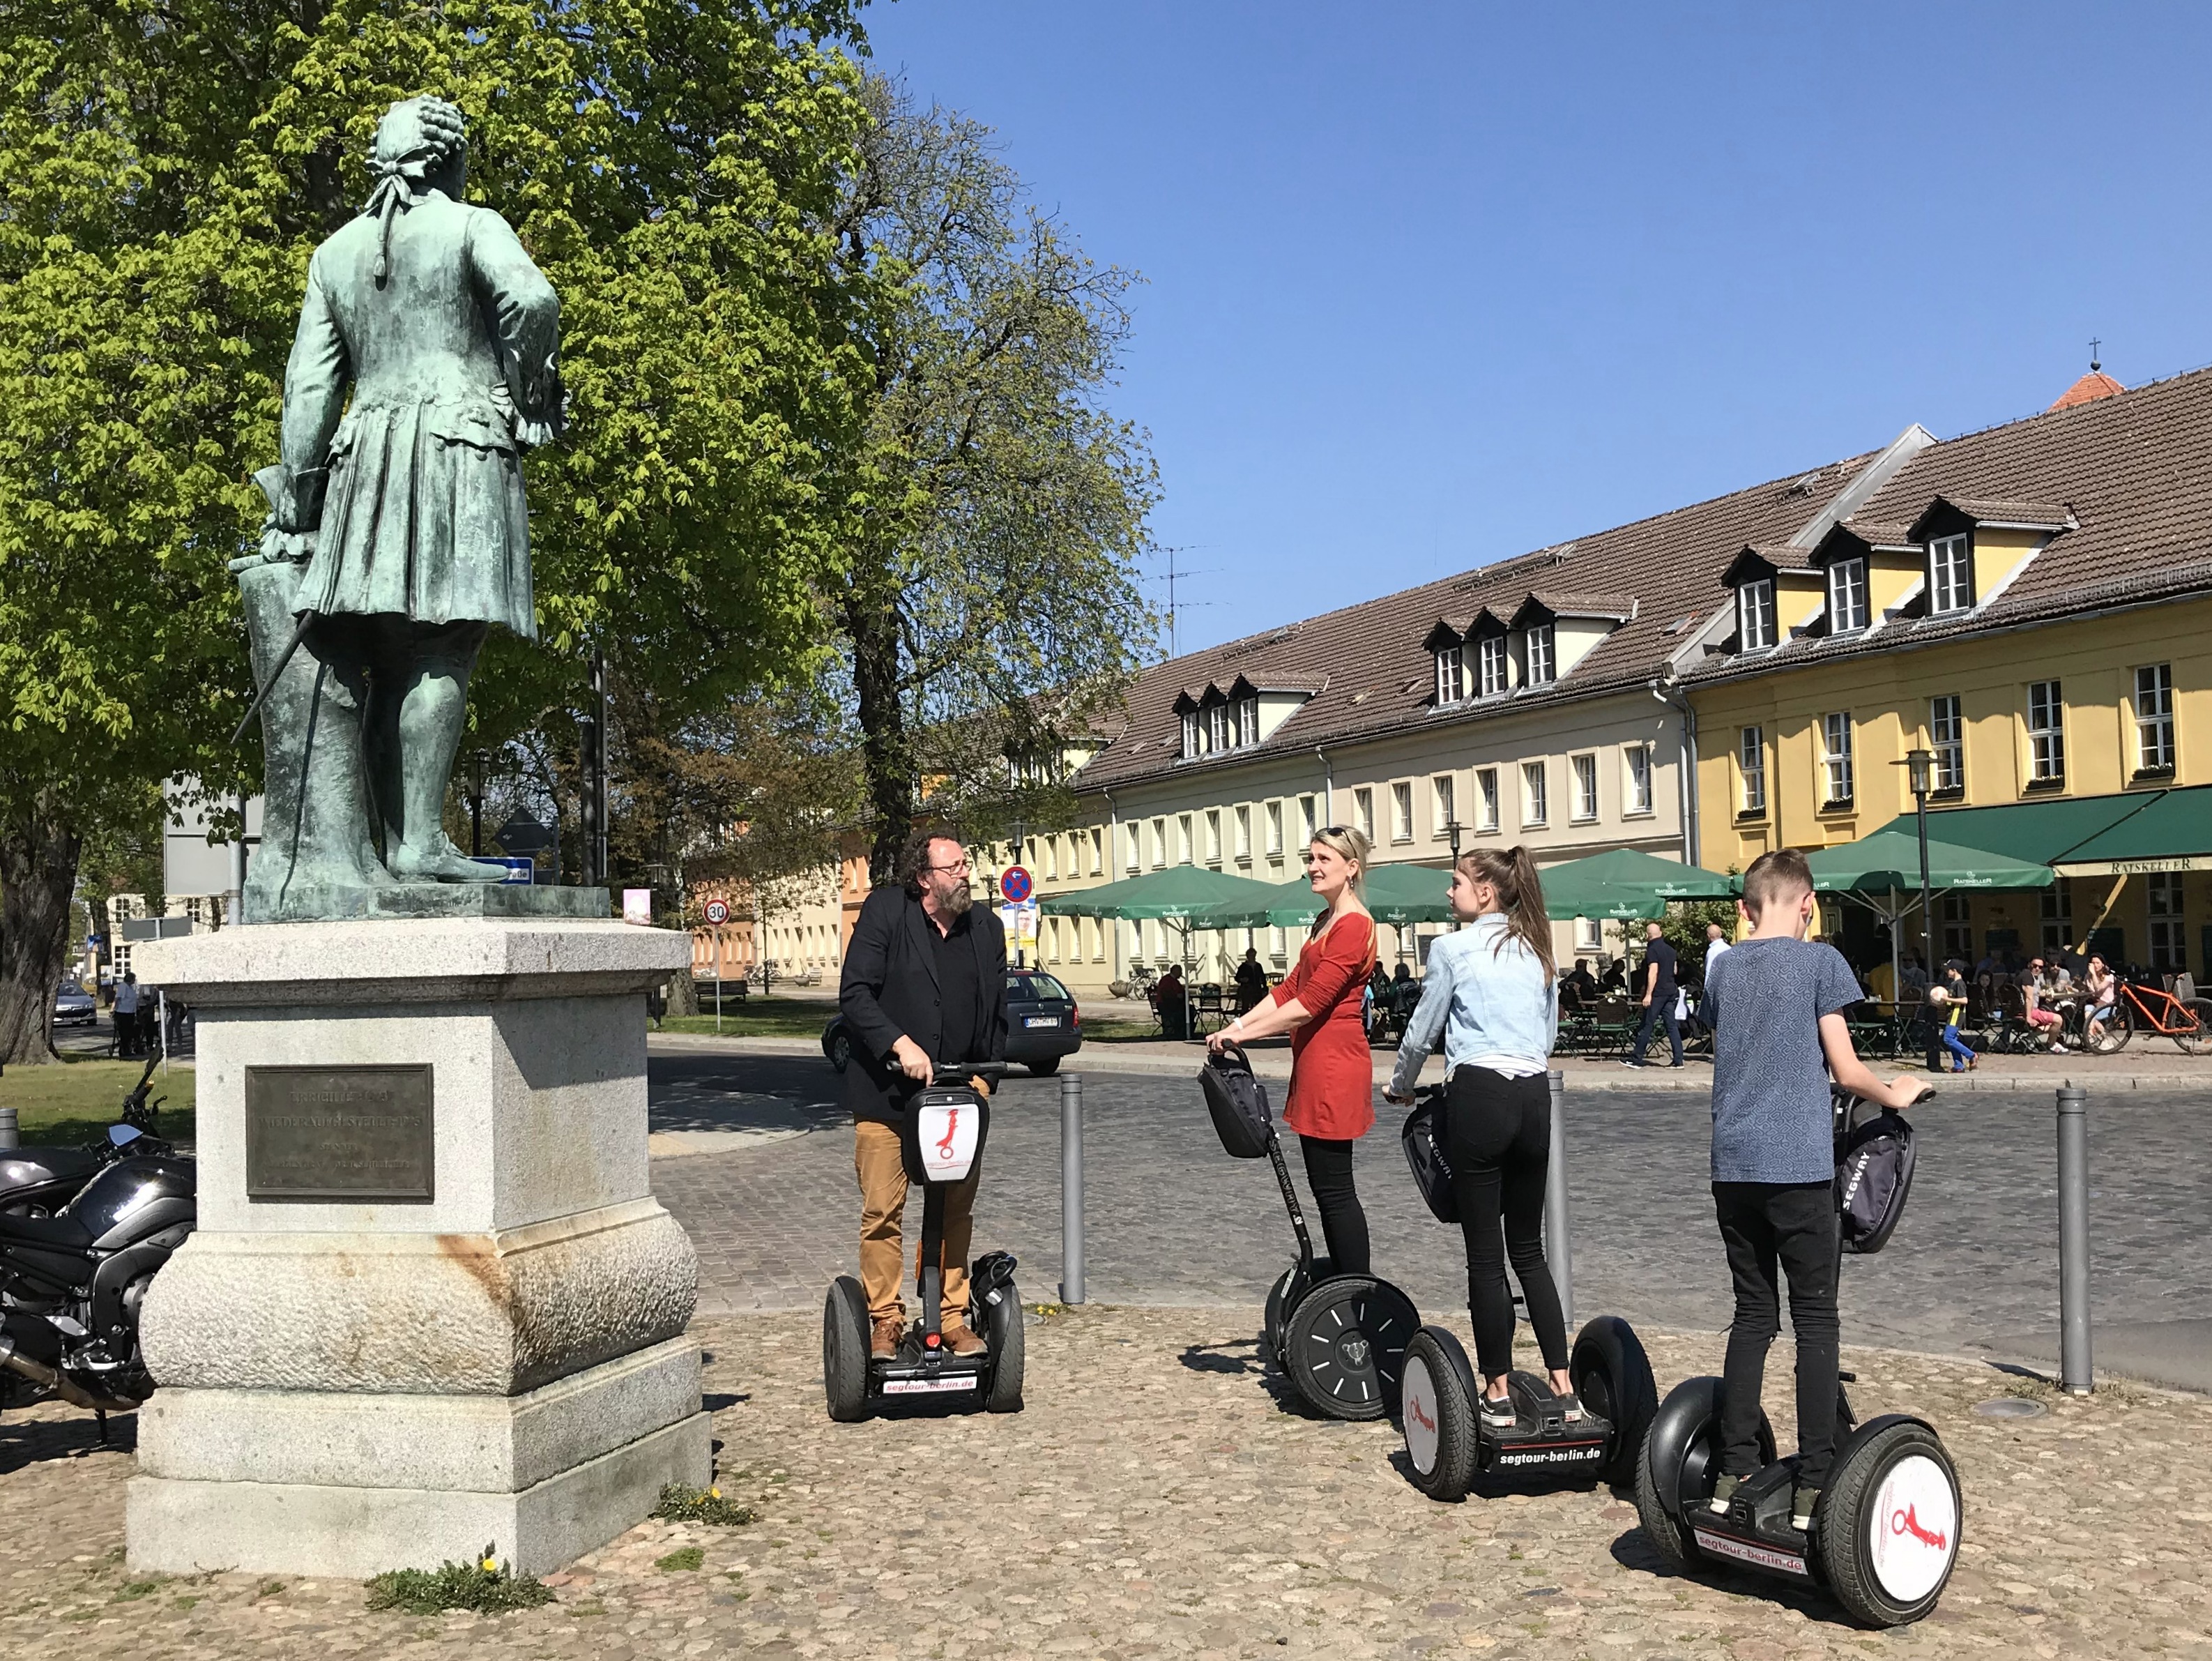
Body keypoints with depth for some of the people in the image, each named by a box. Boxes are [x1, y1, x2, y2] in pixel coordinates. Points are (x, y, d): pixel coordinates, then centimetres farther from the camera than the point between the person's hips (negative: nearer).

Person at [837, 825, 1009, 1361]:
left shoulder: (987, 927, 7)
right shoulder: (885, 911, -7)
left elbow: (997, 1012, 12)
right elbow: (854, 994, -12)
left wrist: (985, 1078, 2)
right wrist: (900, 1045, -22)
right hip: (886, 1092, -4)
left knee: (956, 1212, 8)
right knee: (882, 1212, 0)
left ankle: (952, 1319, 19)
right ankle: (885, 1322, 12)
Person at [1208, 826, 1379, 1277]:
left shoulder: (1355, 925, -14)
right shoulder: (1326, 920, 18)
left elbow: (1311, 1002, -19)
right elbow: (1291, 988, 17)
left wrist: (1244, 1034, -15)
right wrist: (1237, 1025, 7)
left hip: (1334, 1065, -10)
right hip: (1314, 1064, 10)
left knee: (1334, 1188, -6)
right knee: (1325, 1184, 13)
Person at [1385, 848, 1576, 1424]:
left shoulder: (1453, 948, -2)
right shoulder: (1537, 951, 14)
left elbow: (1422, 1032, 4)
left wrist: (1399, 1086, 21)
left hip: (1479, 1096, -6)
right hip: (1535, 1095, 6)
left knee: (1485, 1254, 2)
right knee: (1529, 1249, 14)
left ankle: (1498, 1392, 7)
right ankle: (1563, 1385, 11)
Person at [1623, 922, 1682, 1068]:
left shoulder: (1652, 950, -12)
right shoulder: (1670, 950, 13)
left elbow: (1653, 972, -20)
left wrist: (1648, 994, -22)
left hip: (1657, 993, -8)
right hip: (1670, 991, 8)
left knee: (1646, 1026, -2)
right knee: (1672, 1026, 6)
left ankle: (1636, 1059, 2)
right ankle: (1678, 1060, 1)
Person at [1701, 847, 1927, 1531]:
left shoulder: (1723, 970, 10)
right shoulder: (1820, 962, -4)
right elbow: (1846, 1070, -4)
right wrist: (1894, 1094, 16)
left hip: (1734, 1166, 5)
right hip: (1799, 1166, -5)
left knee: (1752, 1316, 13)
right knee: (1816, 1321, 2)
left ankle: (1734, 1472, 13)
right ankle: (1813, 1485, 1)